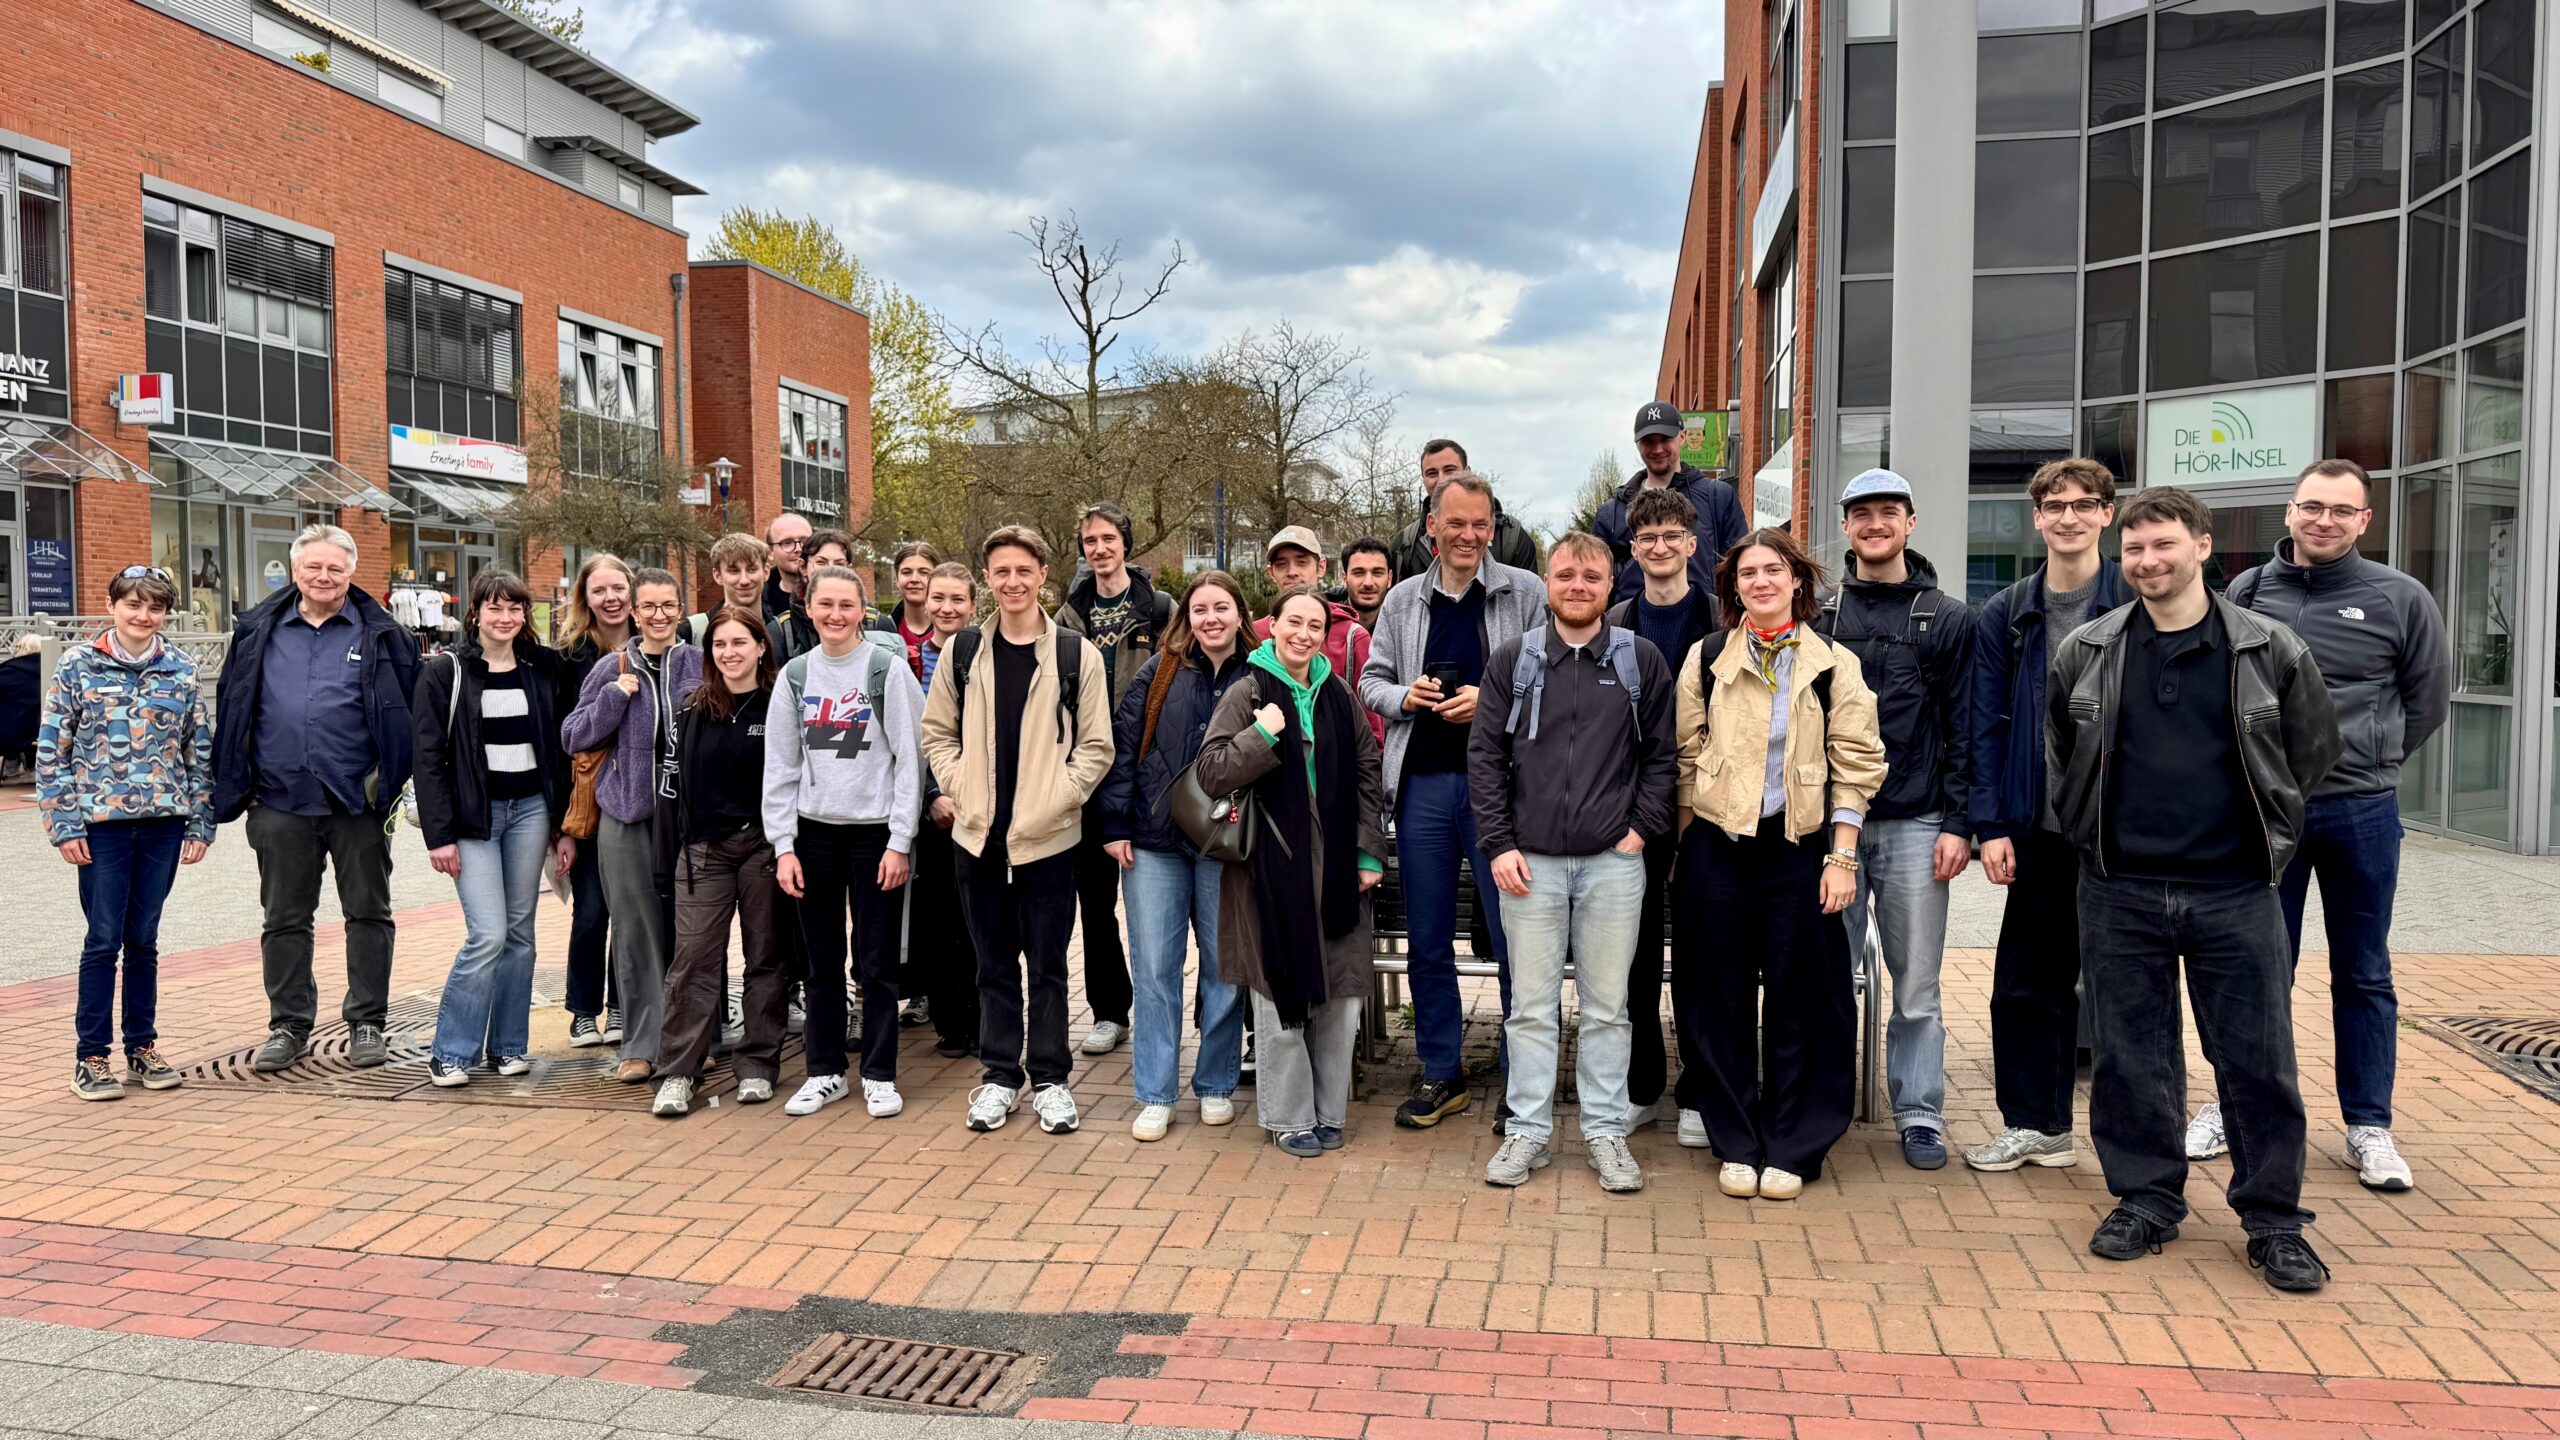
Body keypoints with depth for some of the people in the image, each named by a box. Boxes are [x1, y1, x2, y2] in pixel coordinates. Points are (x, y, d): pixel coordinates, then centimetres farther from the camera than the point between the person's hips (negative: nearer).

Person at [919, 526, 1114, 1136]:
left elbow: (1096, 746, -1)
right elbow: (937, 733, 11)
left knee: (1046, 963, 6)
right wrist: (959, 788, -2)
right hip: (979, 834, 2)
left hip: (1047, 835, -2)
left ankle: (1050, 1078, 18)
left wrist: (1055, 799, -11)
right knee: (994, 964, 12)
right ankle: (1000, 1075, 23)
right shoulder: (963, 651, 5)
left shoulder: (1077, 654, -2)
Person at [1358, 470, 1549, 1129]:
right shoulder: (1403, 600, 12)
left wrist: (1491, 702, -14)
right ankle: (1440, 1073, 23)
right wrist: (1403, 696, -4)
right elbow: (1371, 680, 17)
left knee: (1515, 937, 0)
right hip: (1422, 783, 4)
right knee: (1427, 939, 10)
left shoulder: (1526, 594, 1)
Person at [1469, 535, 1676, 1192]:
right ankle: (1527, 1132, 16)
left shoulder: (1642, 661, 5)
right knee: (1532, 1007, 5)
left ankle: (1606, 1132, 18)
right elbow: (1484, 756, 4)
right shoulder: (1512, 660, 4)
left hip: (1612, 862, 0)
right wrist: (1500, 845, -3)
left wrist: (1642, 827, -2)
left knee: (1607, 1007, 7)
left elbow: (1663, 754, 9)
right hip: (1530, 863, 0)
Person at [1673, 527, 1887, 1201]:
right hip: (1718, 844, 1)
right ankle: (1736, 1145, 17)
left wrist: (1842, 857, -5)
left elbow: (1857, 765, 1)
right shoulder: (1707, 659, 6)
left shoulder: (1834, 665, 2)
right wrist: (1683, 844, 3)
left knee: (1798, 998, 3)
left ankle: (1789, 1148, 15)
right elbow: (1686, 755, 8)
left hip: (1798, 845, -1)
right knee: (1723, 997, 5)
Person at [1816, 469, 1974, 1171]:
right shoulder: (1819, 613, 8)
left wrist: (1959, 823, -6)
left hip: (1916, 825, -1)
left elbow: (1963, 729, 2)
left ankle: (1920, 1114, 16)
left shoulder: (1949, 619, 5)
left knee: (1917, 983, 5)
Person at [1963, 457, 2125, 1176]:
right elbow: (1988, 725, 6)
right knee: (2027, 979, 10)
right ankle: (2036, 1124, 23)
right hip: (2038, 828, 3)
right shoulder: (2006, 616, 7)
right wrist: (1992, 825, -1)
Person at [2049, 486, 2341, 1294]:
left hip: (2235, 892, -1)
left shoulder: (2270, 650, 0)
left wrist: (2264, 826, 11)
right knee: (2131, 1055, 8)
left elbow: (2316, 748, 13)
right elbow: (2060, 749, 17)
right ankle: (2146, 1200, 22)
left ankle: (2274, 1221, 17)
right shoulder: (2086, 652, 3)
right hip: (2121, 893, 1)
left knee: (2259, 1060, 4)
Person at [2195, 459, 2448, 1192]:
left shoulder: (2401, 599, -2)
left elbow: (2428, 700, 7)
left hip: (2360, 813, -1)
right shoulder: (2247, 593, 2)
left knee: (2363, 975, 10)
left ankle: (2369, 1126, 20)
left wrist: (2366, 761, 7)